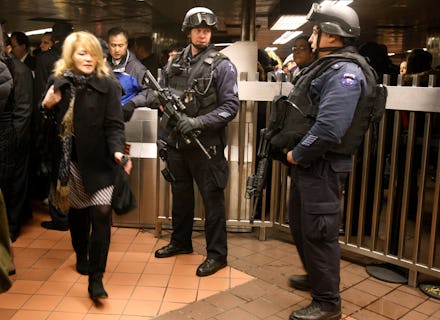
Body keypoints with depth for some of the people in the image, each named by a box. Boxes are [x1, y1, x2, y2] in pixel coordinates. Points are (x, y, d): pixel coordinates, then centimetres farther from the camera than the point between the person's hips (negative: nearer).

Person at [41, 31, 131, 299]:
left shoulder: (107, 85, -7)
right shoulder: (57, 83, 3)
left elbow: (114, 124, -13)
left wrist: (118, 150, -30)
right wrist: (46, 106, -10)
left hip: (98, 162, -3)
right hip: (68, 161, 3)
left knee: (101, 213, -12)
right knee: (77, 212, 17)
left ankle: (96, 278, -2)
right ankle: (82, 256, 42)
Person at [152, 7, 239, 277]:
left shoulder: (222, 65, -7)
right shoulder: (175, 64, 9)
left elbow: (230, 107, -13)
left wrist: (197, 122, -23)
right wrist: (163, 137, 12)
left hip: (207, 145, -6)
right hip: (176, 143, 6)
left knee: (212, 199, 2)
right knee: (180, 195, 18)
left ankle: (217, 254, 14)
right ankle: (181, 242, 36)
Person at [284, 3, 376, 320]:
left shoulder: (345, 72, -19)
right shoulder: (328, 66, 14)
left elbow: (329, 128, -29)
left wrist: (296, 155, -17)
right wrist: (295, 152, 9)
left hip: (323, 167, -10)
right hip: (307, 163, 10)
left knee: (318, 233, -2)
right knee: (300, 224, 22)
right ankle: (316, 277, 41)